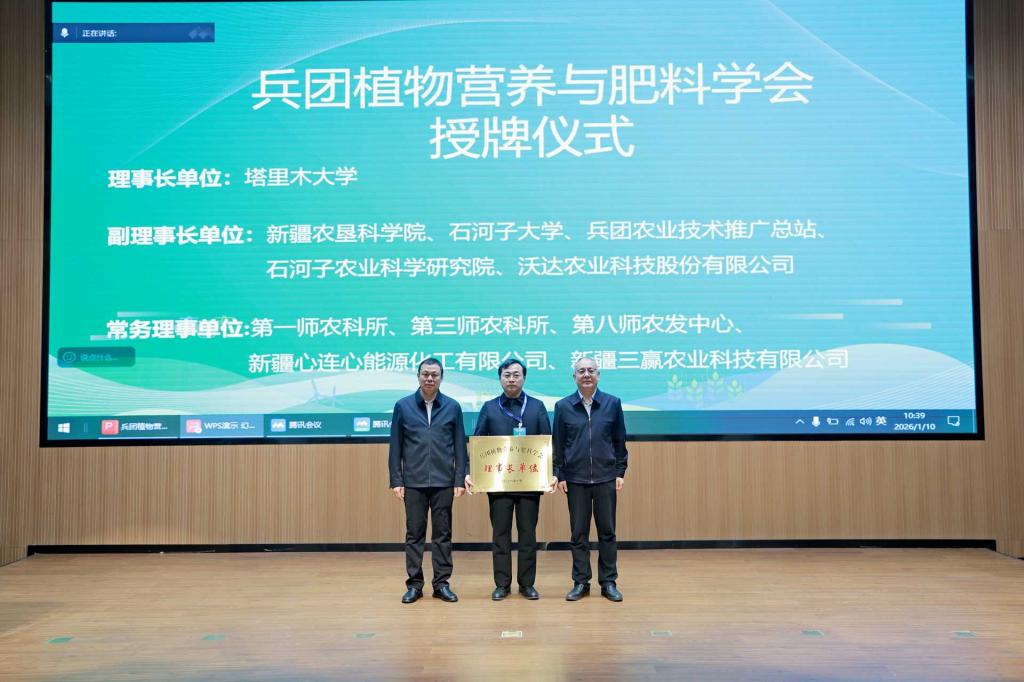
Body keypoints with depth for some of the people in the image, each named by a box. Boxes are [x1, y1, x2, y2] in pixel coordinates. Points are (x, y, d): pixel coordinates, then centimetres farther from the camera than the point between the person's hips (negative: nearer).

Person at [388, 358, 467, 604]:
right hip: (413, 482, 0)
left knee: (442, 534, 6)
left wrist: (460, 480, -2)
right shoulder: (403, 406, 2)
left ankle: (442, 583, 16)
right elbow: (395, 447, 3)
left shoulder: (452, 407, 3)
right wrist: (396, 481, -2)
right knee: (414, 534, 6)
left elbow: (460, 447, 3)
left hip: (443, 482, 0)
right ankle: (414, 584, 15)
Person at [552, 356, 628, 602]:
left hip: (606, 477, 0)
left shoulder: (612, 403, 2)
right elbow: (557, 444, 4)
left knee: (607, 531, 6)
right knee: (579, 533, 7)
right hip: (575, 478, 0)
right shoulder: (563, 406, 1)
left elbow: (620, 441, 5)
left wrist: (621, 472, 1)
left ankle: (609, 582, 16)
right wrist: (559, 475, 1)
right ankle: (580, 582, 16)